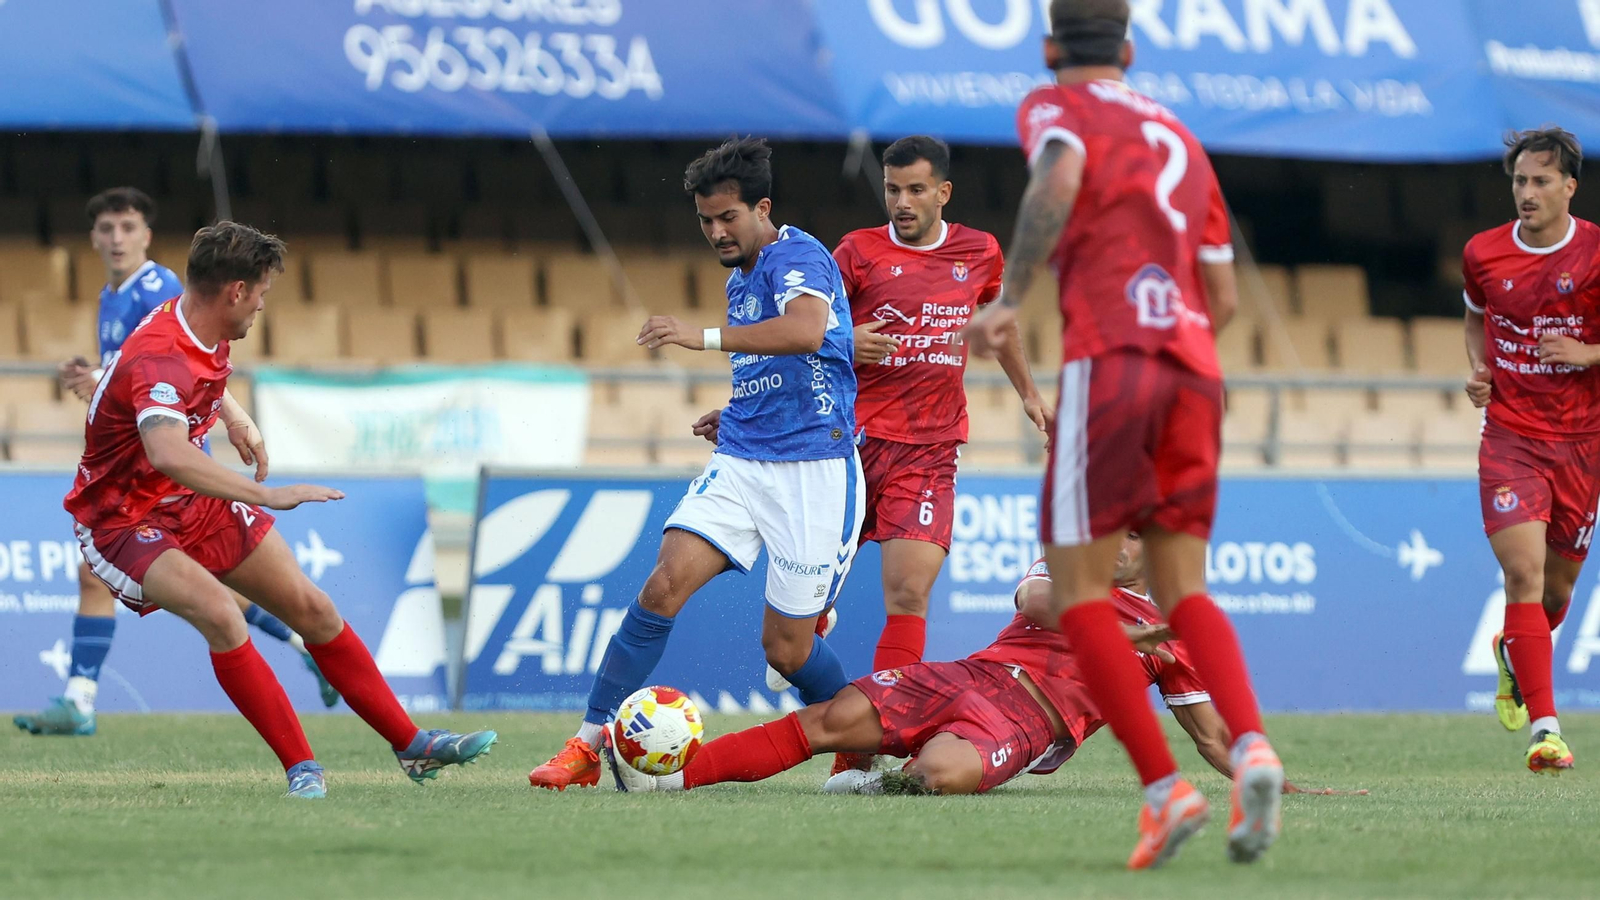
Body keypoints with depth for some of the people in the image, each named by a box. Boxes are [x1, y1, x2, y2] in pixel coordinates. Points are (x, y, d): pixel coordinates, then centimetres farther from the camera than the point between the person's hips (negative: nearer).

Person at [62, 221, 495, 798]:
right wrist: (269, 496, -54)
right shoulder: (159, 360, -34)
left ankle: (411, 745, 20)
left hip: (193, 504, 9)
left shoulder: (207, 334, -3)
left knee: (312, 608, 8)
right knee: (220, 614, -34)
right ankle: (300, 767, -24)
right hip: (124, 523, -9)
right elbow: (168, 456, -53)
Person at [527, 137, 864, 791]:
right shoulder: (740, 279, 18)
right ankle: (588, 747, -14)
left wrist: (704, 337, -35)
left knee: (786, 647, -4)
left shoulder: (796, 257, -10)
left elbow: (808, 330, -33)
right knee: (665, 584, -14)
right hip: (740, 461, 7)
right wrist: (732, 416, 15)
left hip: (814, 472, -7)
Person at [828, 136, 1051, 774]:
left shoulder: (979, 253, 10)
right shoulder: (860, 252, 2)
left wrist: (1028, 393, 35)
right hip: (853, 437, 0)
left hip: (929, 451, 1)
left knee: (909, 592, -12)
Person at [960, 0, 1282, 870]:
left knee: (1078, 589, 1)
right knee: (1181, 591, 8)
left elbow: (1060, 180, -17)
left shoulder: (1053, 107, 9)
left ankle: (1165, 788, -13)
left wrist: (1007, 300, -15)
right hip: (1192, 372, 6)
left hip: (1108, 363, -6)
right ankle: (1250, 746, -20)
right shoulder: (1180, 141, 29)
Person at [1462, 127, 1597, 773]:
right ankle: (1544, 728, -19)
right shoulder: (1483, 254, 1)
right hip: (1509, 436, 0)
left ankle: (1513, 651, 47)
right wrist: (1478, 369, 3)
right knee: (1523, 572, -17)